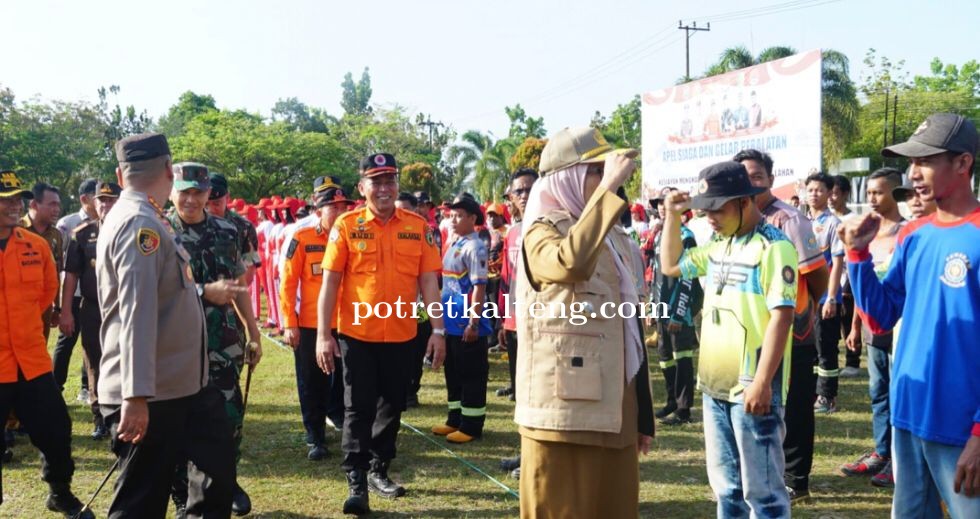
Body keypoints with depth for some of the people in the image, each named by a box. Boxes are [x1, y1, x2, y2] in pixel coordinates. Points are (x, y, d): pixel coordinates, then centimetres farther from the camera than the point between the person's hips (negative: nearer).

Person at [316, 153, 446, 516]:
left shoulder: (418, 226, 1)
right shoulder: (346, 225, -4)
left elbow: (428, 280, 2)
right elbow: (330, 282, -5)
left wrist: (438, 330, -3)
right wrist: (323, 335, -9)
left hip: (401, 335, 3)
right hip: (357, 333, -2)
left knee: (391, 407, 13)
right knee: (358, 408, 2)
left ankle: (379, 471, 30)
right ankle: (356, 483, 9)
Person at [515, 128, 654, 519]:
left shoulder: (618, 239, 16)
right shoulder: (542, 231, -6)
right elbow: (572, 263, -32)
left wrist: (644, 414, 16)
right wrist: (608, 189, -26)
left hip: (615, 411, 7)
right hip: (565, 408, -7)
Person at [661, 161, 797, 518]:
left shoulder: (773, 247, -12)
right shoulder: (719, 246, 13)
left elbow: (781, 315, -18)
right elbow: (671, 265, 25)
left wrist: (762, 382, -22)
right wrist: (673, 216, 12)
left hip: (752, 388, -8)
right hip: (716, 384, 8)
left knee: (761, 489, 0)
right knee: (726, 485, 17)